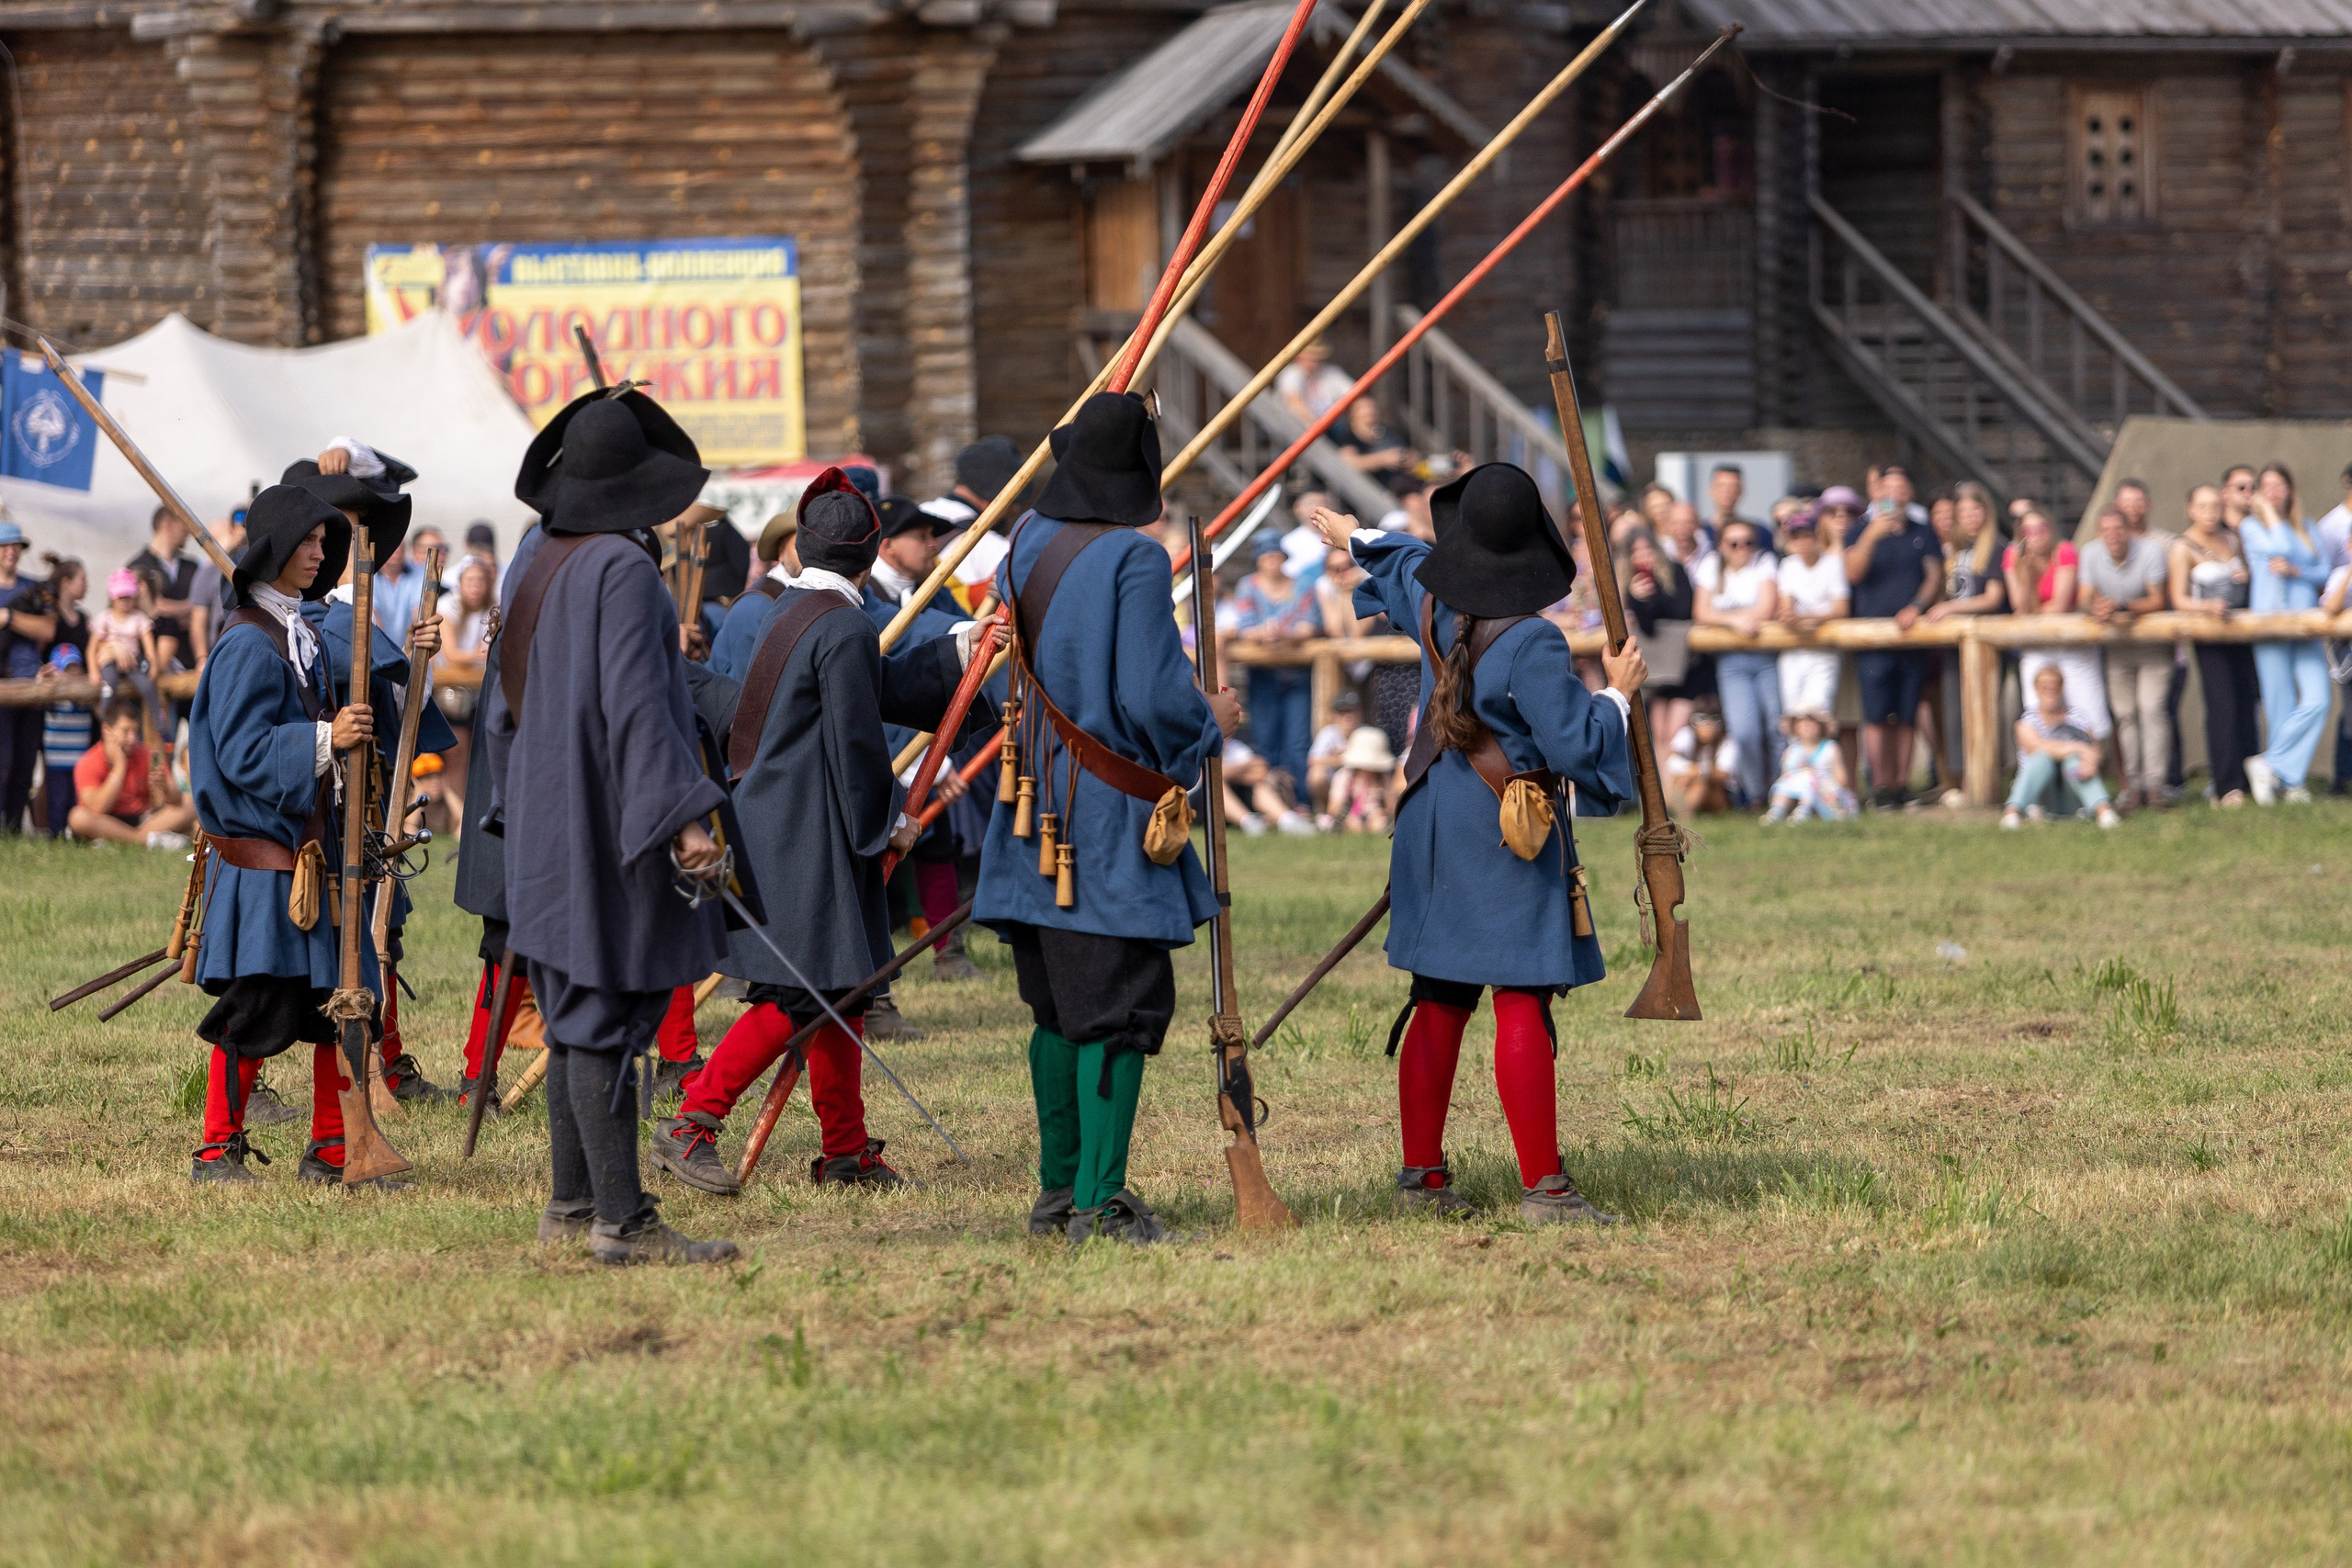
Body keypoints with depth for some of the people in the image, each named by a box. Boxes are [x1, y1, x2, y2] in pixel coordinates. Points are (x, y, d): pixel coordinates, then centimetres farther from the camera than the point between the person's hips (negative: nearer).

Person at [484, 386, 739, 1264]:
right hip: (610, 822, -9)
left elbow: (506, 705, 17)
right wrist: (684, 816, -23)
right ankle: (622, 1221, -9)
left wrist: (518, 811, 25)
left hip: (547, 821, 9)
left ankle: (573, 1206, 18)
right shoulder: (621, 569, -16)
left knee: (576, 1018, 14)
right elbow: (633, 702, -22)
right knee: (603, 1021, -9)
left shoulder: (531, 566, 10)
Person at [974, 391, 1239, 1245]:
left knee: (1058, 1008, 16)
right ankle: (1100, 1200, -8)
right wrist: (1209, 724, 2)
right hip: (1112, 821, -7)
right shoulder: (1134, 562, -16)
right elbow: (1153, 697, -18)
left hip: (1039, 813, 7)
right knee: (1120, 1007, -5)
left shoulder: (1027, 543, 6)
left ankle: (1058, 1189, 23)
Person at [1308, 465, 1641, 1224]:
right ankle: (1543, 1187, -10)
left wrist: (1356, 536, 49)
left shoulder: (1437, 608, 4)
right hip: (1508, 838, -8)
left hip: (1432, 818, 8)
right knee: (1523, 1005, -8)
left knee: (1439, 1004, 14)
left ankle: (1422, 1170, 19)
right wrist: (1618, 695, -2)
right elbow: (1576, 743, -20)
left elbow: (1404, 565, 28)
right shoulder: (1530, 643, -19)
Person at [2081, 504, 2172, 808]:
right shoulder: (2091, 555, -6)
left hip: (2152, 641, -3)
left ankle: (2155, 781, -14)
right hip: (2116, 644, 3)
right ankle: (2133, 783, 4)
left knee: (2151, 708, -14)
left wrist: (2121, 607, -33)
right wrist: (2097, 609, -34)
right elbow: (2086, 598, -9)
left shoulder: (2150, 551, -16)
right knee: (2124, 712, 1)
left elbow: (2157, 601, -18)